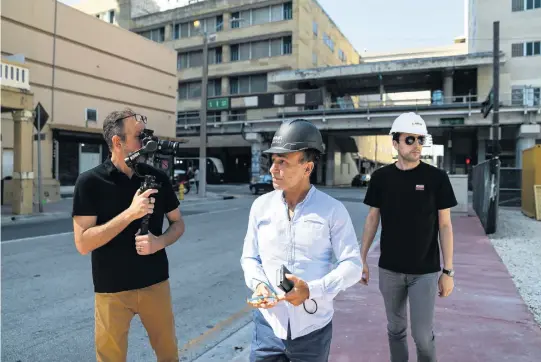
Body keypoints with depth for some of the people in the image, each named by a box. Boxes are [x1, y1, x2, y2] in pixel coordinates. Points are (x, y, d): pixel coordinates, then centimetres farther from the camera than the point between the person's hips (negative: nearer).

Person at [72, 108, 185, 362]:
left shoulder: (158, 177, -2)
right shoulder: (90, 182, -11)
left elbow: (177, 223, 7)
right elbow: (83, 243, -16)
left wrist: (159, 242, -14)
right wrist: (130, 213, -25)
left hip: (155, 283, 3)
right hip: (111, 290, -2)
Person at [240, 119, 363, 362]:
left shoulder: (333, 210, -8)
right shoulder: (261, 206, -1)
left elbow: (353, 265, -8)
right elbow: (249, 257, 6)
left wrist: (313, 289, -22)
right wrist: (258, 283, -14)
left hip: (313, 329, -1)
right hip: (269, 325, 2)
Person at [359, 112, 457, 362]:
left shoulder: (436, 177, -7)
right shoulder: (381, 177, -2)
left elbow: (444, 225, -4)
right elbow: (372, 219, 5)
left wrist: (448, 271, -5)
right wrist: (362, 259, 3)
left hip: (425, 271, -2)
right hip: (389, 270, 2)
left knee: (423, 335, 4)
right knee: (396, 330, 15)